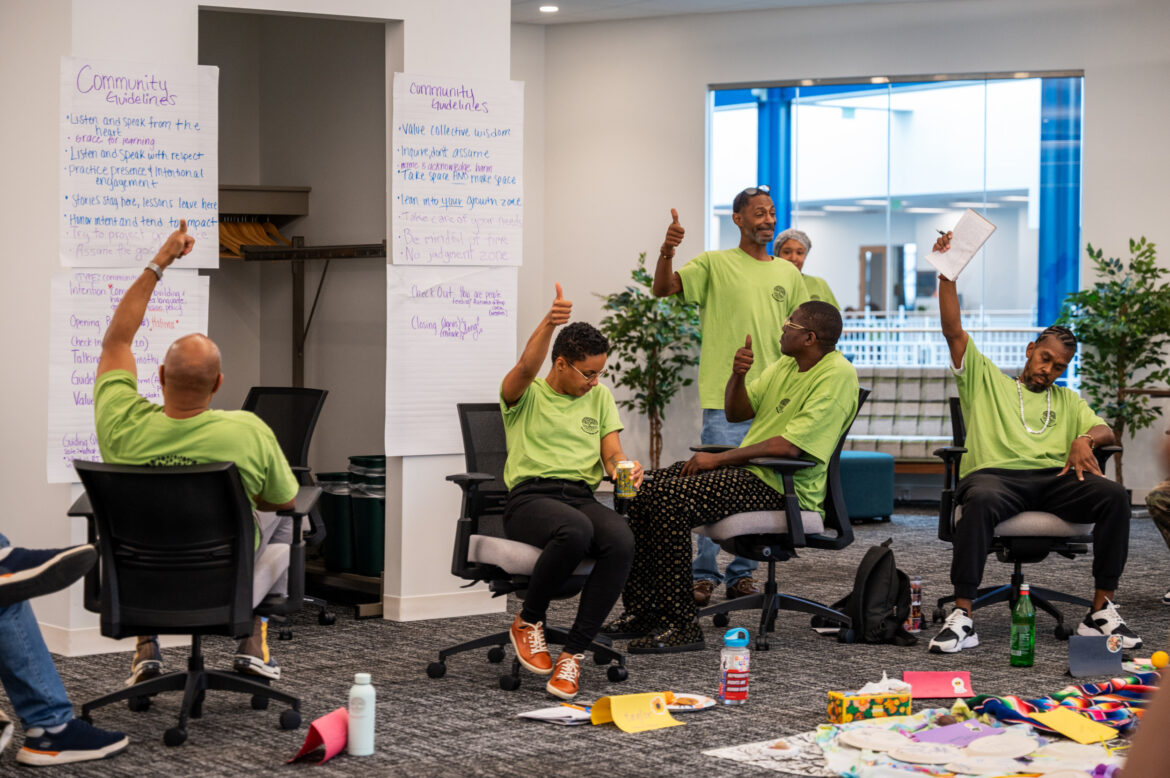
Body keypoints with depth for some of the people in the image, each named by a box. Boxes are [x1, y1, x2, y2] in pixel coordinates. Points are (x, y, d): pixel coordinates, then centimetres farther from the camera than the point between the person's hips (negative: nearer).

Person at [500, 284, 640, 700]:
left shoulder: (600, 397, 21)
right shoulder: (525, 395, 7)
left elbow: (611, 454, 13)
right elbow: (527, 367, -17)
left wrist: (623, 469, -13)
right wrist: (548, 324, -36)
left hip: (582, 496, 4)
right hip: (529, 497, -4)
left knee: (621, 540, -32)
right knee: (576, 530, -39)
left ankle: (573, 653, -23)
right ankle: (528, 620, -12)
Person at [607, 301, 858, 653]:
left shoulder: (836, 375, -15)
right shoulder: (786, 364, 15)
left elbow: (790, 446, -23)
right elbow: (736, 412, 19)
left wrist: (719, 459, -17)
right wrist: (738, 375, -3)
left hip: (781, 486, -10)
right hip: (748, 471, 10)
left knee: (668, 499, -26)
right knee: (640, 488, -2)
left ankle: (681, 626, -22)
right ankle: (641, 611, 2)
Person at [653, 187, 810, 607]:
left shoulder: (788, 274, 15)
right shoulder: (715, 264, 1)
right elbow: (663, 288, -10)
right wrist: (666, 251, -28)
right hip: (725, 397, -5)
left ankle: (742, 574, 16)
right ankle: (703, 576, 1)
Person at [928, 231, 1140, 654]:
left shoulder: (1068, 400, 33)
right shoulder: (985, 379, 24)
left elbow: (1104, 430, 18)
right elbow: (954, 331, 14)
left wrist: (1085, 438, -6)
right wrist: (946, 275, 4)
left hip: (1053, 479, 3)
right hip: (995, 474, -3)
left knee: (1113, 495, -27)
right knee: (982, 500, -41)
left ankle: (1101, 612, -22)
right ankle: (961, 616, -41)